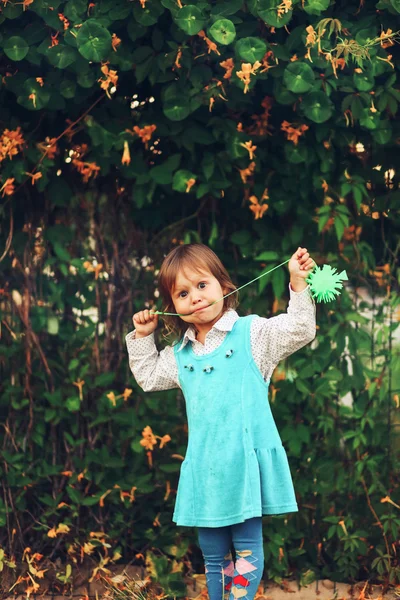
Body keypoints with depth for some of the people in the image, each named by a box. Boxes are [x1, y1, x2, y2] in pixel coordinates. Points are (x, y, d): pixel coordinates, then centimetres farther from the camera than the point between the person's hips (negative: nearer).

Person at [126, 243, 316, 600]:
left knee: (247, 547, -1)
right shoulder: (179, 354, 14)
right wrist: (142, 338, 21)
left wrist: (299, 283, -18)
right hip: (206, 466, 5)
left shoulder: (251, 332, -1)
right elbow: (149, 377, 30)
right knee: (212, 553, 13)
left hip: (245, 461, -5)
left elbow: (300, 329, -9)